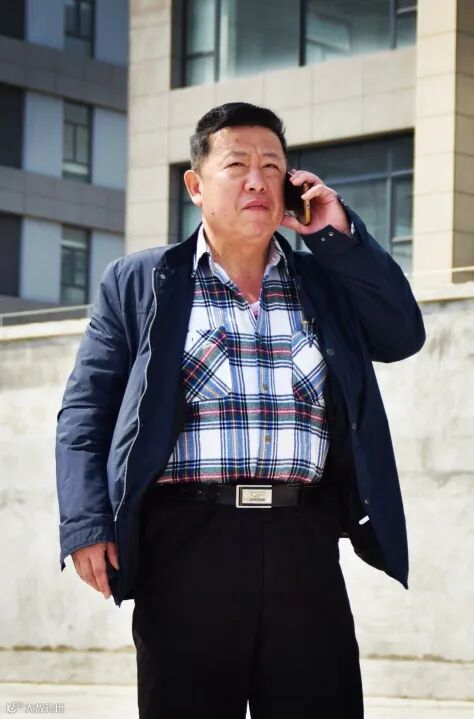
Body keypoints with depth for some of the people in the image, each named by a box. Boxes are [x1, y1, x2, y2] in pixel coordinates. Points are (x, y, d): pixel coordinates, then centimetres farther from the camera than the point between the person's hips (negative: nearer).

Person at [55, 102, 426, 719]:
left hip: (305, 547, 2)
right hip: (187, 544, -2)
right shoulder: (139, 283, 11)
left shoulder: (325, 280, 19)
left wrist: (339, 235, 4)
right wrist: (87, 525, -7)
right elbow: (85, 412, 6)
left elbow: (404, 336, 8)